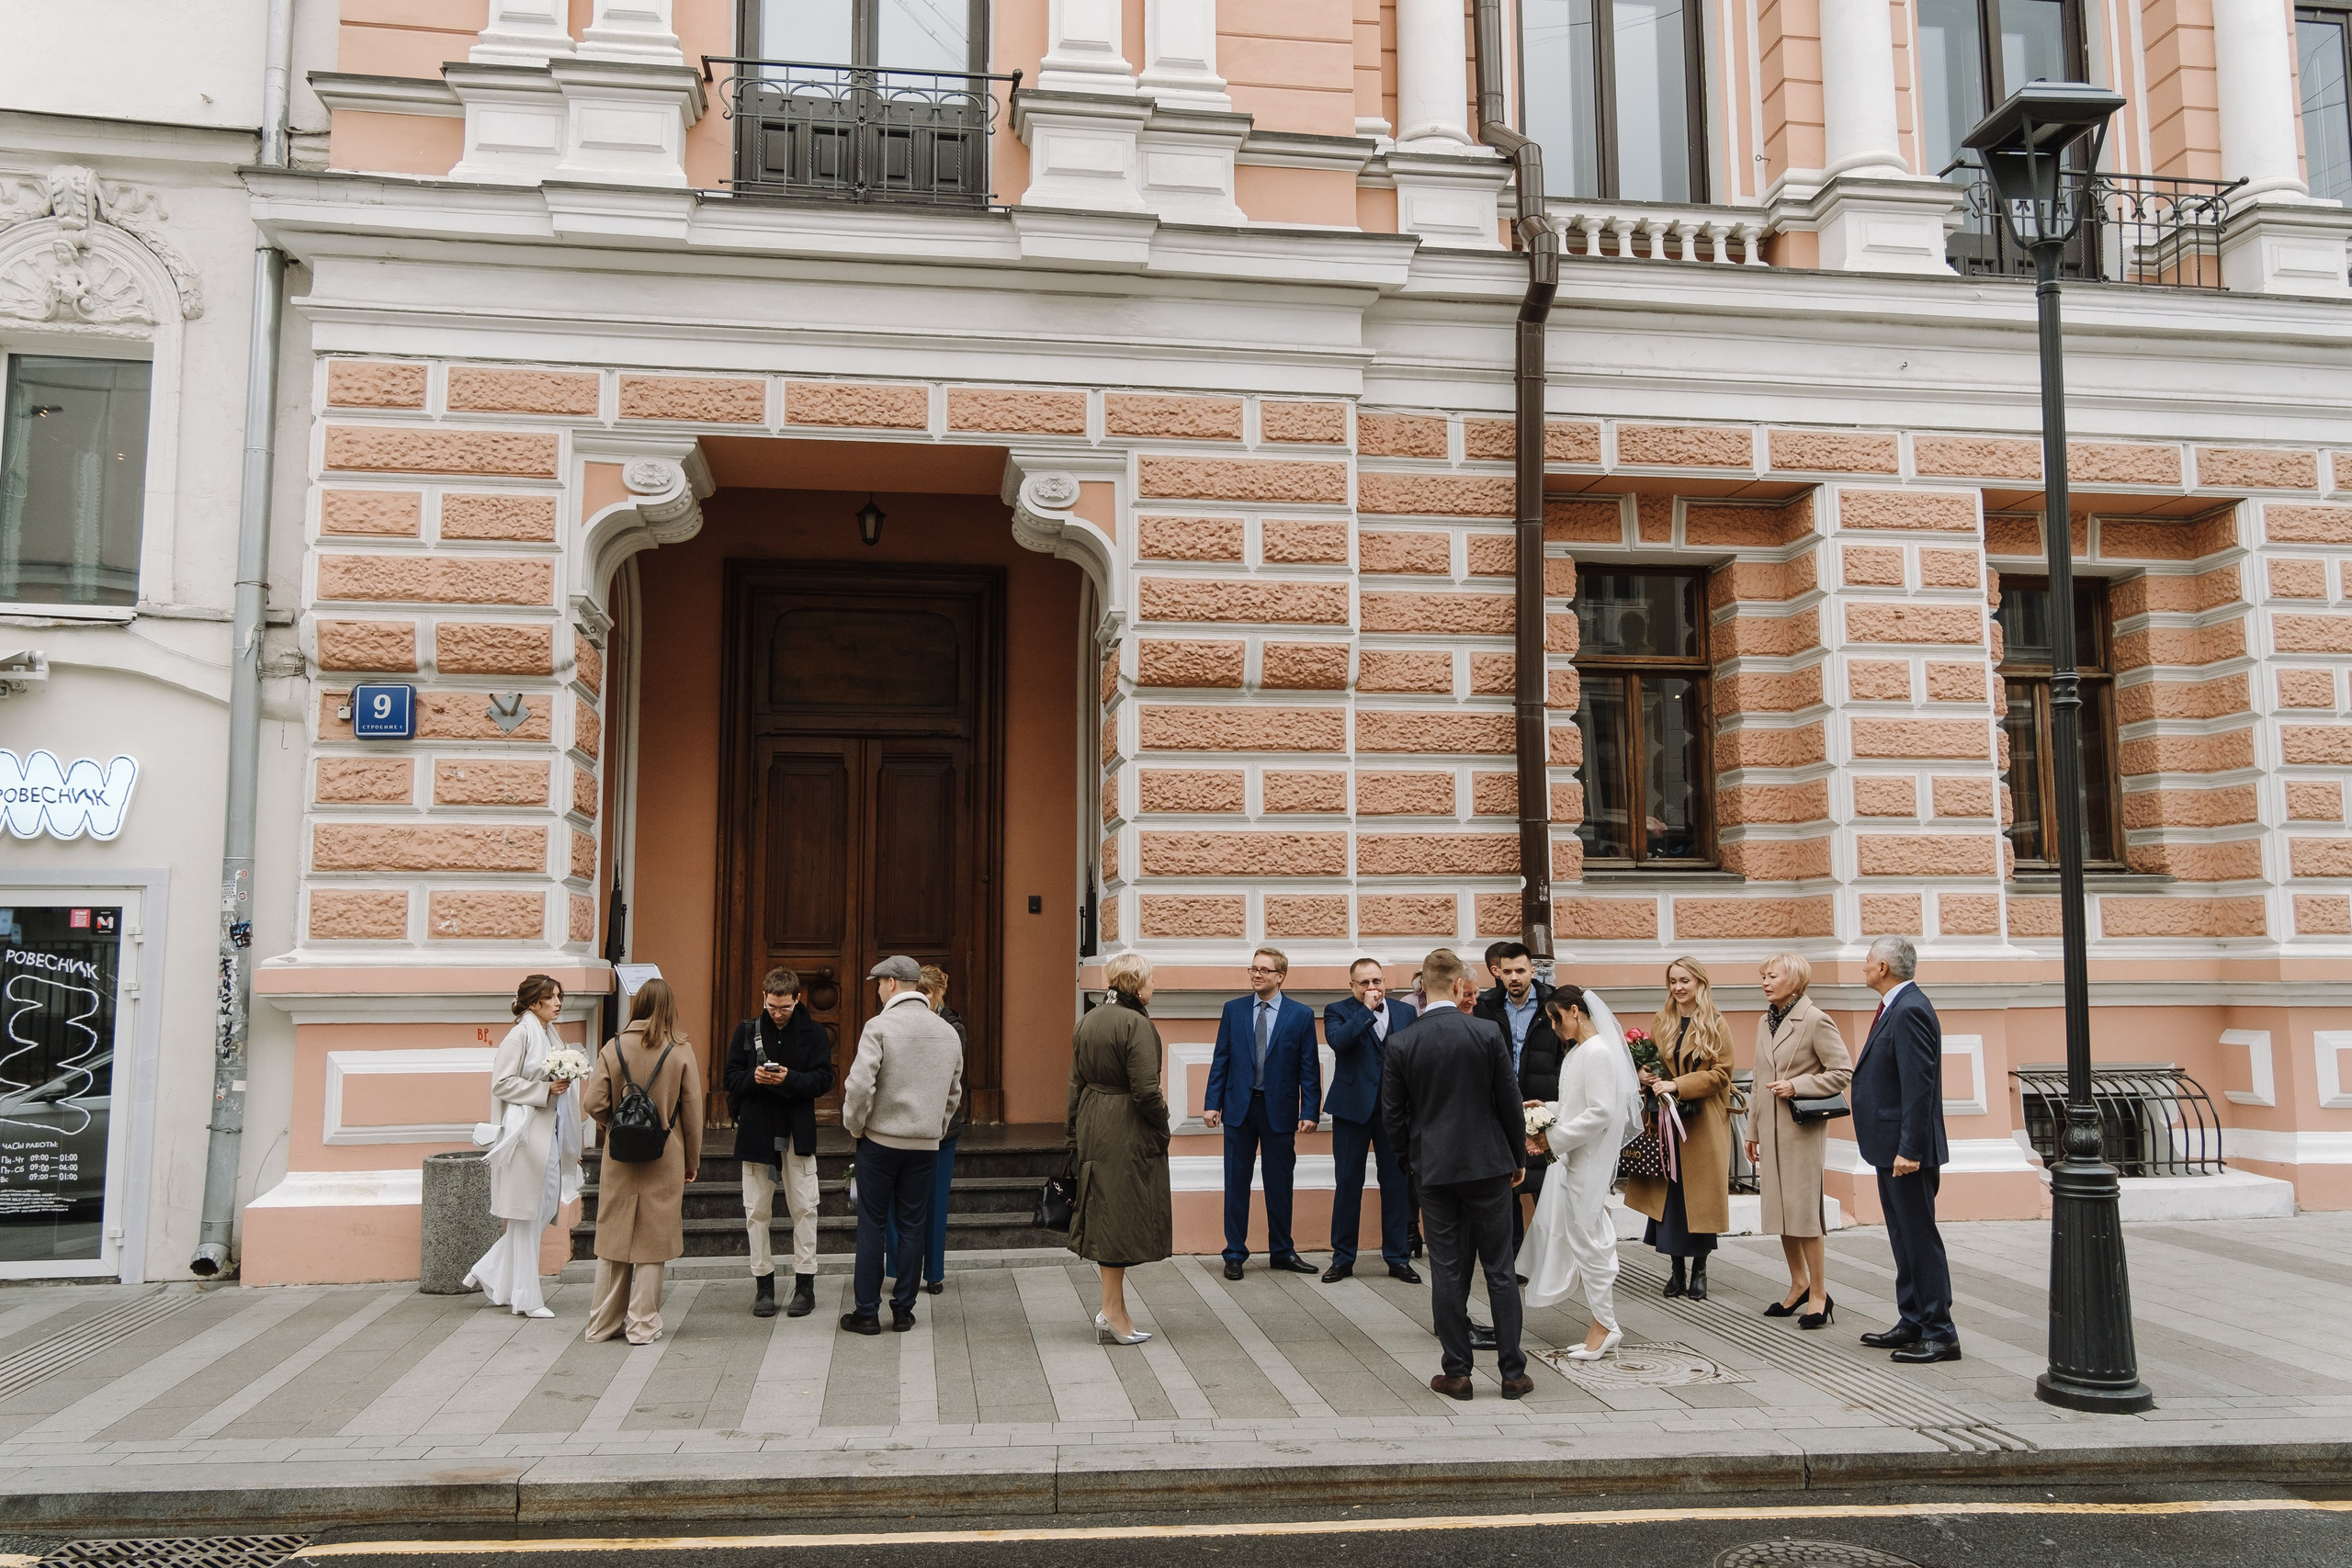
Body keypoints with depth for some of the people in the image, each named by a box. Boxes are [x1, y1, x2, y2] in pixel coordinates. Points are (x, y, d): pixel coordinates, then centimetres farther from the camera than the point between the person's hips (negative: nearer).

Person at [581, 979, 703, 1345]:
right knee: (652, 1241, 6)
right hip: (664, 1161, -1)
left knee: (613, 1237, 11)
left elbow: (594, 1104, -7)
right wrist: (692, 1160, 9)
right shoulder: (681, 1050, -5)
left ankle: (603, 1324, 19)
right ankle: (643, 1324, 11)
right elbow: (692, 1110, -2)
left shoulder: (613, 1048, -4)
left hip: (619, 1160, 1)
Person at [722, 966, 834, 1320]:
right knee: (756, 1210, 5)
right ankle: (763, 1284, 15)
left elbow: (823, 1080, -5)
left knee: (803, 1208, 1)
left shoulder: (814, 1033, 0)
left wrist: (790, 1079, -21)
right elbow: (731, 1078, 4)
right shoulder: (747, 1030, 4)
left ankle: (805, 1283, 10)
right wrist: (752, 1078, -17)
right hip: (756, 1131, 2)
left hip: (798, 1131, -1)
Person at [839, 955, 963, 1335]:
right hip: (926, 1144, 4)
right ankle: (903, 1311, 14)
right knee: (913, 1226, 10)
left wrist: (854, 1126, -3)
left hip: (881, 1140, -4)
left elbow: (859, 1084, -18)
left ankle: (867, 1313, 7)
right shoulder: (948, 1032, 7)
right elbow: (954, 1092, 14)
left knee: (871, 1225, 4)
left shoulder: (880, 1026, -11)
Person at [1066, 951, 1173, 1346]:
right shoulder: (1136, 1024, -17)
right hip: (1128, 1134, -8)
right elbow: (1145, 1090, -21)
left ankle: (1113, 1308, 19)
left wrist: (1074, 1134, 19)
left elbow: (1077, 1084, 14)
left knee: (1106, 1214, 13)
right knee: (1122, 1215, -1)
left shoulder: (1087, 1022, 9)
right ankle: (1113, 1311, 3)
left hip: (1093, 1131, 8)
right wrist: (1162, 1119, -4)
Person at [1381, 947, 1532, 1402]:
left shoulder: (1401, 1044, -5)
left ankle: (1457, 1372, 11)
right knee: (1500, 1270, 7)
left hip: (1434, 1171, 1)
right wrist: (1519, 1157, 11)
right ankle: (1513, 1372, 12)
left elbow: (1394, 1114, 0)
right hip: (1489, 1165, 0)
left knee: (1448, 1273, 6)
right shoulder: (1488, 1034, -8)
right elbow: (1509, 1103, -2)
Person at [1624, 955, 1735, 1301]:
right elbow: (1647, 1064, 17)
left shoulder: (1716, 1025, -3)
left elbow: (1720, 1074, -9)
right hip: (1666, 1121, 3)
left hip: (1703, 1125, -3)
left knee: (1700, 1196, 1)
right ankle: (1677, 1270, 13)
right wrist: (1648, 1077, -7)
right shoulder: (1661, 1023, 10)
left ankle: (1699, 1271, 13)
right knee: (1669, 1195, 3)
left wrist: (1677, 1085, -18)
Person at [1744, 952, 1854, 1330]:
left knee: (1804, 1210, -5)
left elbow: (1843, 1072, -12)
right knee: (1779, 1210, 12)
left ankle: (1819, 1294, 5)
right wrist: (1752, 1132, 18)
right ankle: (1799, 1284, 25)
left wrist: (1797, 1086, -18)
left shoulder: (1815, 1021, -11)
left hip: (1802, 1128, -7)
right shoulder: (1765, 1022, 12)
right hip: (1770, 1128, 8)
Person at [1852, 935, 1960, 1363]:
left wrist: (1909, 1150, -25)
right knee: (1904, 1239, 16)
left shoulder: (1910, 1011, -19)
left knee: (1921, 1239, -4)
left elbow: (1919, 1085, -24)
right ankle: (1913, 1324, 25)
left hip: (1906, 1150, -11)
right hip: (1890, 1147, 11)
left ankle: (1940, 1334, 3)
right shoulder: (1896, 1007, 14)